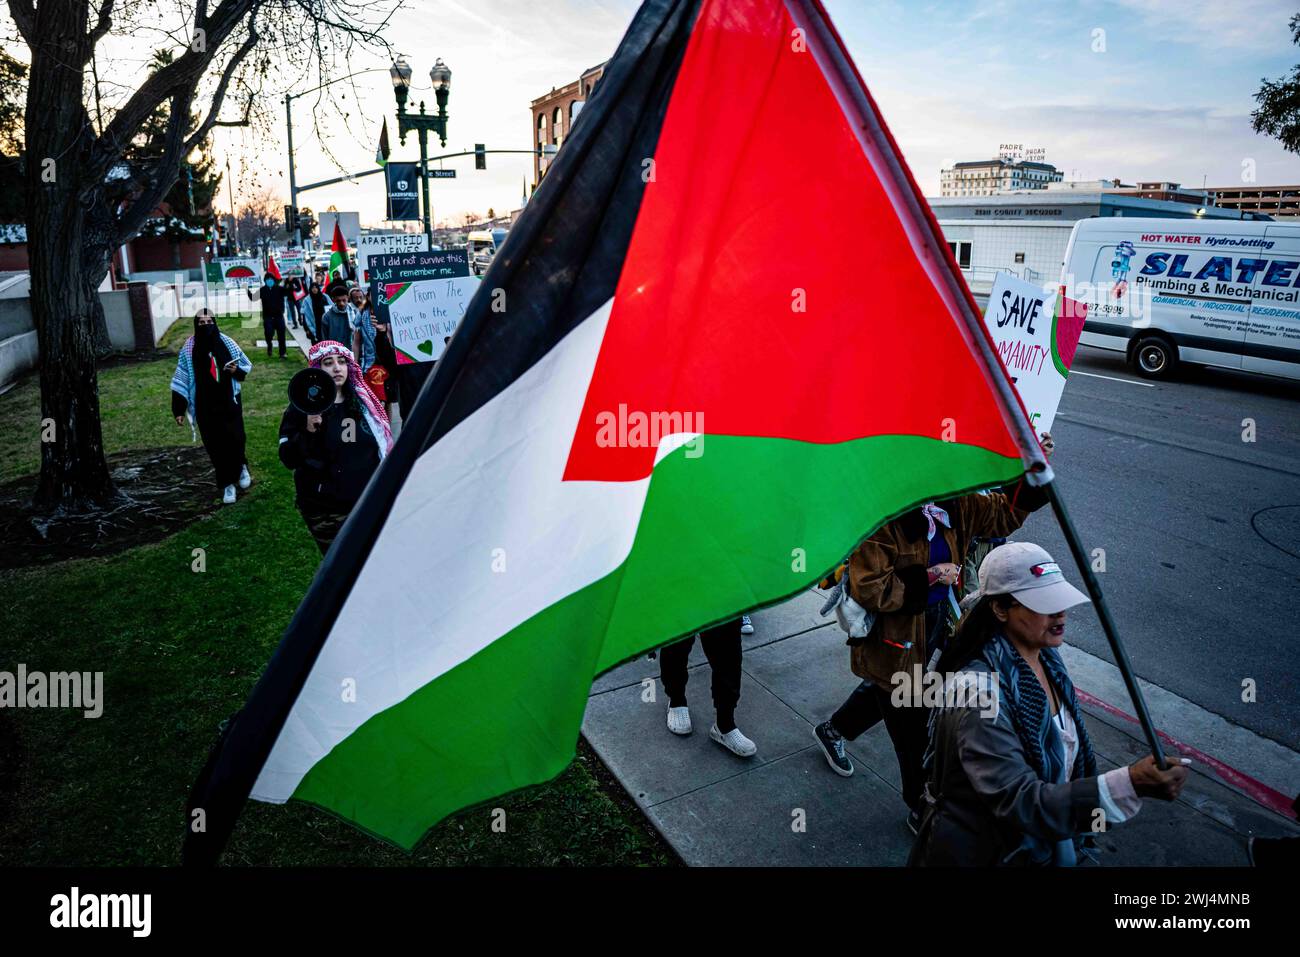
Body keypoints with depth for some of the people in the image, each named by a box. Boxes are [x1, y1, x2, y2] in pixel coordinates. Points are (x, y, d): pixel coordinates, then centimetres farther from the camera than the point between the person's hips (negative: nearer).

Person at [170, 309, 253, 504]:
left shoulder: (227, 343, -4)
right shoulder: (189, 349, -6)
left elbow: (247, 365, 9)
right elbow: (181, 380, -3)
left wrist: (237, 370, -15)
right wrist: (179, 409, -4)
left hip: (229, 402, 0)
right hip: (205, 406, 0)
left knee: (235, 438, -3)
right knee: (215, 445, 4)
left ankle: (241, 467, 30)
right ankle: (227, 484, 17)